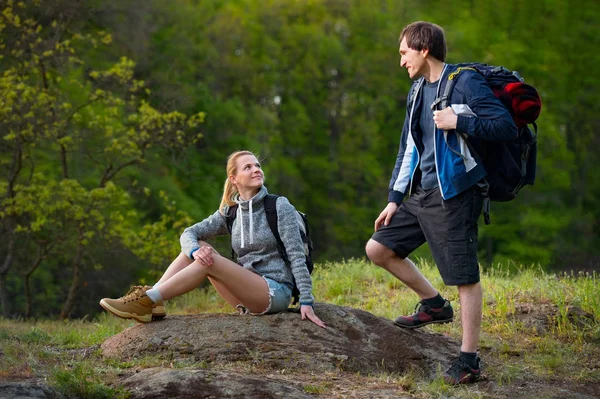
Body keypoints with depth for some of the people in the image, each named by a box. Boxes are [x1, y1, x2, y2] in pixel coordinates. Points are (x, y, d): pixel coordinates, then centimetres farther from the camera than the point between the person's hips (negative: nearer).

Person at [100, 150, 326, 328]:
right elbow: (189, 234, 0)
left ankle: (146, 302, -27)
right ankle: (150, 300, -20)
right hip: (248, 295, 6)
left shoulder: (279, 206, -5)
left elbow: (296, 255, -10)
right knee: (197, 248, -8)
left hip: (275, 293, -5)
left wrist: (306, 301, -19)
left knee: (208, 261, -24)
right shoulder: (230, 213, 10)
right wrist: (195, 250, -26)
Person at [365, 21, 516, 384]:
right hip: (422, 194, 9)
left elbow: (507, 126, -16)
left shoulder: (465, 83, -10)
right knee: (378, 249, 9)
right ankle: (434, 304, 22)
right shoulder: (418, 91, 15)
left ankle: (469, 360, 2)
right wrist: (394, 199, 15)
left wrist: (458, 122, -21)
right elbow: (408, 149, 20)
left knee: (466, 278, -5)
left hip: (456, 195, -9)